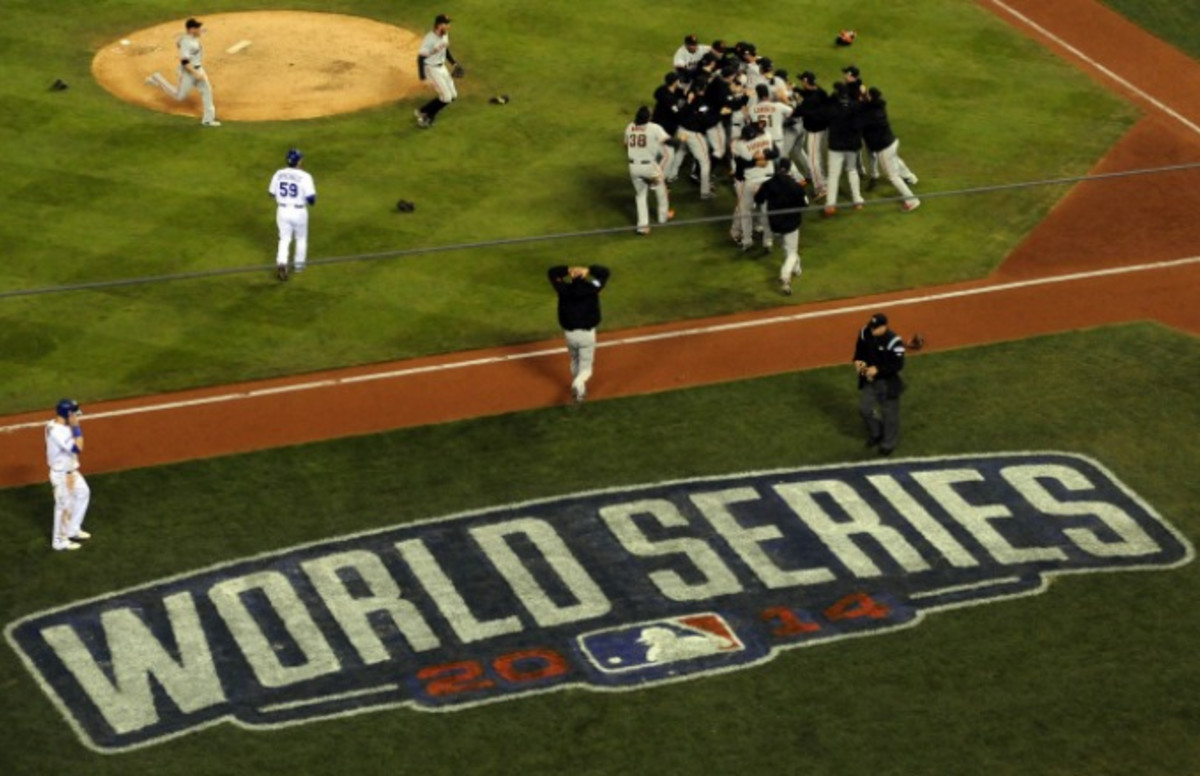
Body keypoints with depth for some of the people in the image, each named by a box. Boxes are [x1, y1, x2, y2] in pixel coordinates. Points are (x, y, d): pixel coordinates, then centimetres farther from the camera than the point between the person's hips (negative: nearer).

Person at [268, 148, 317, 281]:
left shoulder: (279, 174, -5)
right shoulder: (304, 177, -17)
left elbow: (272, 194, 6)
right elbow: (311, 199, -19)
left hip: (282, 210, 2)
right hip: (299, 212, -2)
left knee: (284, 239, 12)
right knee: (301, 238, 22)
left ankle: (281, 264, -10)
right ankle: (299, 265, 32)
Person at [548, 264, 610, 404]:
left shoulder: (564, 290, -9)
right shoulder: (591, 289, -11)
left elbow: (552, 272, 6)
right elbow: (605, 272, 2)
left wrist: (569, 270, -9)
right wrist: (589, 270, -10)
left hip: (569, 333, 2)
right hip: (587, 333, -2)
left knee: (575, 362, 27)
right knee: (585, 368, 5)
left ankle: (581, 390, 38)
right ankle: (578, 384, -25)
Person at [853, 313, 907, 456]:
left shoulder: (894, 341, -28)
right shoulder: (865, 333, -10)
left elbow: (898, 365, -25)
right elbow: (860, 349, 9)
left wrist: (877, 369, -31)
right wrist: (858, 360, -11)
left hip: (888, 382, -5)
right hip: (868, 379, 5)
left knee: (889, 413, 11)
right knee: (864, 409, 12)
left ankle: (888, 443, 32)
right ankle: (876, 433, 40)